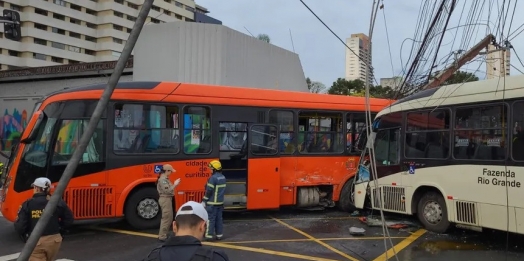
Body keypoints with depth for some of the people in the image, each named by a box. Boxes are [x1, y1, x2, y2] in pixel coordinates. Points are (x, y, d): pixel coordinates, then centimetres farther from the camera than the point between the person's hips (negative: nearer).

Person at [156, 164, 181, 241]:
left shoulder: (165, 179, 15)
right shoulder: (162, 179, -17)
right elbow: (167, 190, -25)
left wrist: (174, 184, 8)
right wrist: (175, 184, -19)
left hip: (167, 199, 11)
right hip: (165, 200, -11)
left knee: (169, 218, 17)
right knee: (166, 218, -7)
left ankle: (163, 234, 26)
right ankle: (162, 236, -2)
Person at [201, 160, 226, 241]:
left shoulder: (213, 178, -17)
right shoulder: (223, 177, 10)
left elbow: (209, 191, -18)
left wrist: (204, 201, -12)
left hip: (212, 202, -8)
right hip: (220, 202, 8)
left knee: (210, 219, -2)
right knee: (219, 218, 11)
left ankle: (209, 235, -1)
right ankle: (219, 235, 15)